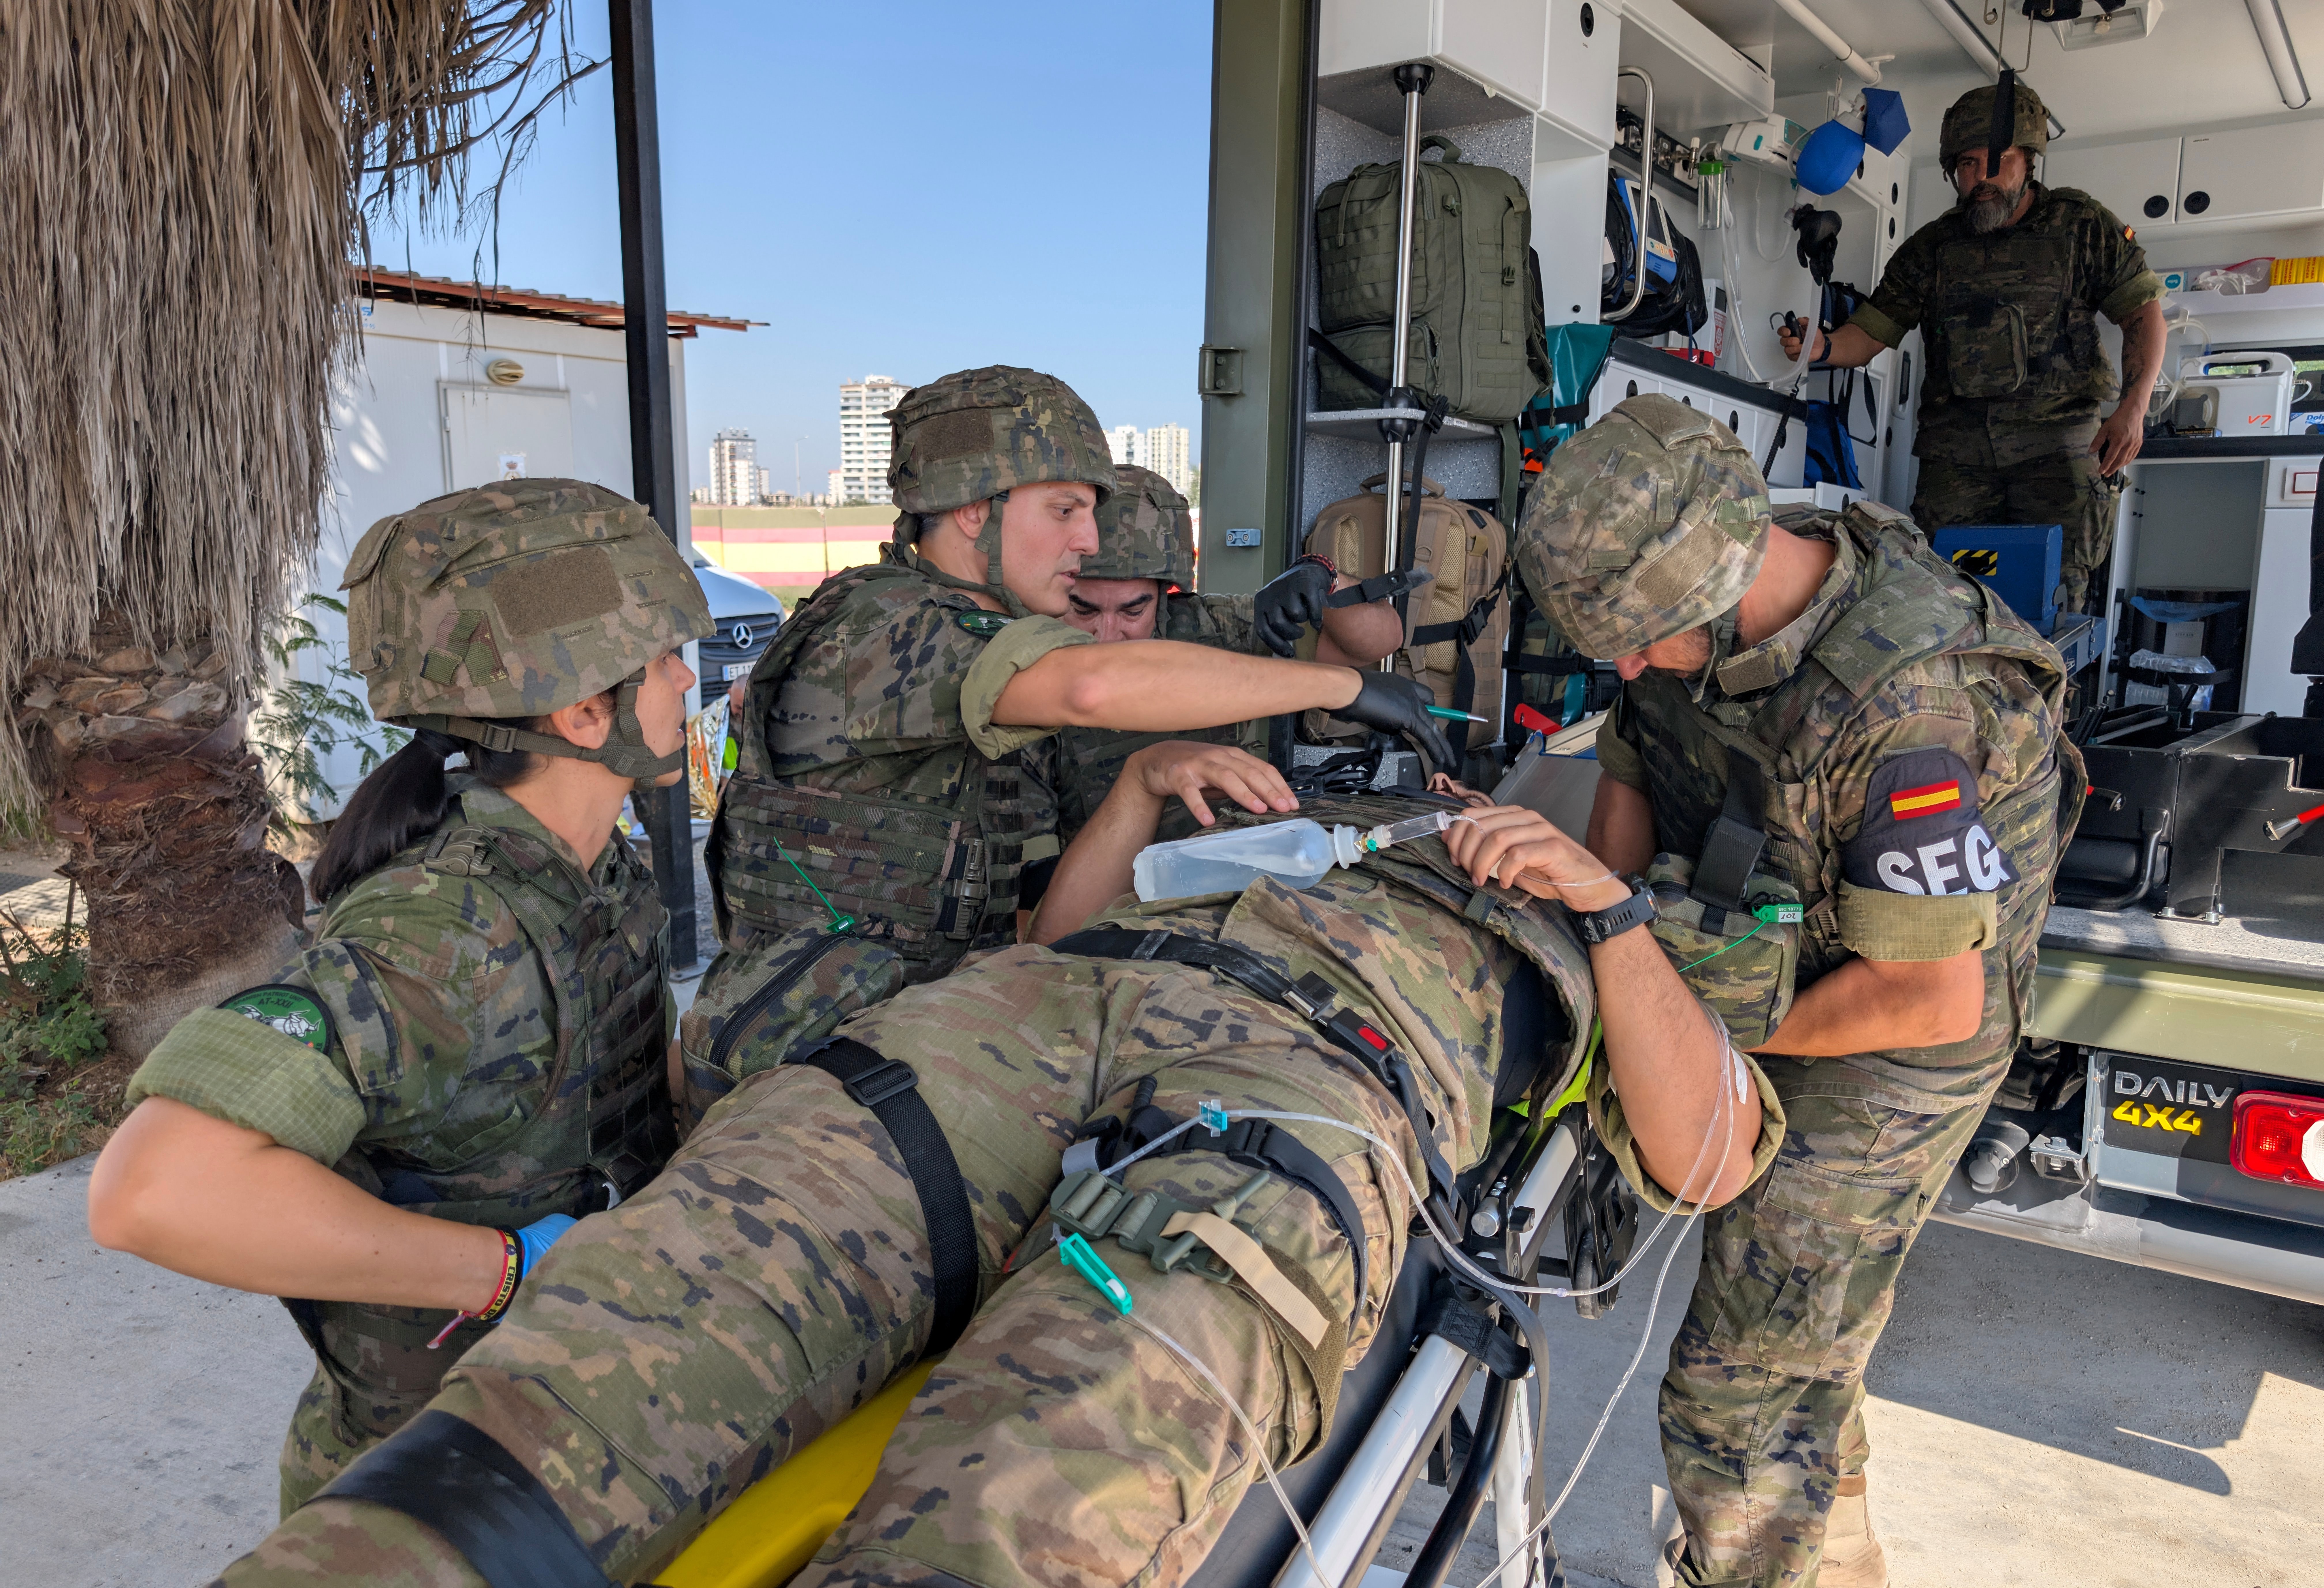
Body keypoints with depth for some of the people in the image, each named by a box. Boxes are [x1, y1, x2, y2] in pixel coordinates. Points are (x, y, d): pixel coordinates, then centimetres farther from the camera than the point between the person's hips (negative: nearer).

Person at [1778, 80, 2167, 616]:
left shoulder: (2082, 226, 7)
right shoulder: (1931, 248, 13)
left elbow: (2144, 313, 7)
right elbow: (1871, 331, 10)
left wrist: (2133, 407, -8)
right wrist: (1822, 347, -14)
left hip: (2057, 444, -1)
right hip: (1956, 451, 2)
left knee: (2056, 600, -8)